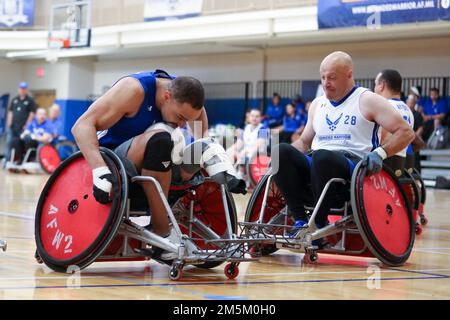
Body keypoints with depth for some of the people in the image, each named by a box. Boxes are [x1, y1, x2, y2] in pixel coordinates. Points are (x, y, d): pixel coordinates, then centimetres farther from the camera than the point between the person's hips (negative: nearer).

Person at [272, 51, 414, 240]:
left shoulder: (367, 101, 6)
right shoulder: (317, 104, 24)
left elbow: (405, 132, 0)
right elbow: (304, 141, 32)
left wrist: (380, 153, -18)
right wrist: (282, 158, 11)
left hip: (353, 166, -5)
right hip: (314, 168, 6)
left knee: (322, 156, -39)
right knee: (281, 151, -24)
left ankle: (319, 224, -26)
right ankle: (300, 221, -29)